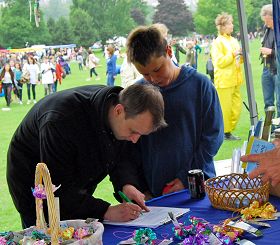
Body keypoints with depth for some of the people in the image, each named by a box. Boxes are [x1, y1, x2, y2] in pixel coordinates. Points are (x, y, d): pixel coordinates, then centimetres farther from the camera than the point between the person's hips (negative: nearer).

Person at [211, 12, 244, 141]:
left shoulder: (233, 40, 14)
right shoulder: (217, 42, -9)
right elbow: (219, 62, -16)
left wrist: (241, 56, 2)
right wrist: (232, 55, -18)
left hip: (235, 80, 8)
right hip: (224, 81, -8)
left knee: (237, 107, 8)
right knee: (225, 108, -3)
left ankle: (229, 130, 20)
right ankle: (223, 132, 9)